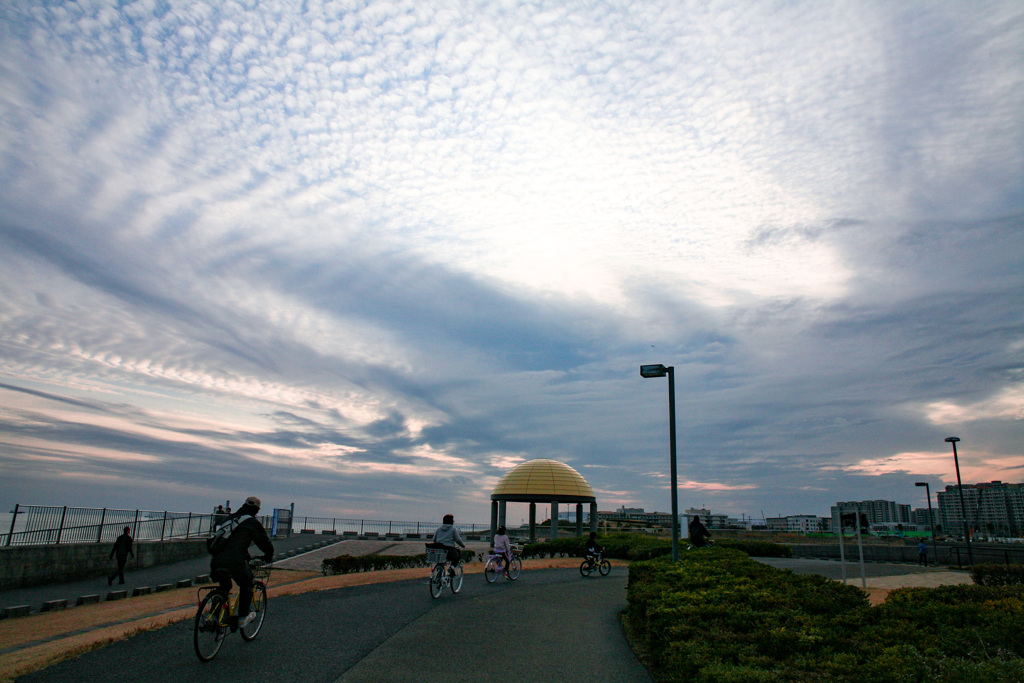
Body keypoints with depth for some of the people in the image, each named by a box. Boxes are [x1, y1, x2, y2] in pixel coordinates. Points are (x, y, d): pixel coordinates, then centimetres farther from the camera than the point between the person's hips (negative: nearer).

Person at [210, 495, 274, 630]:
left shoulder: (230, 519, 24)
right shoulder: (252, 522, 3)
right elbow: (264, 541, 8)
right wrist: (269, 556, 26)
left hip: (216, 560, 6)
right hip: (235, 561, -6)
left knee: (224, 586, 29)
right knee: (247, 585, 15)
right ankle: (242, 618, 15)